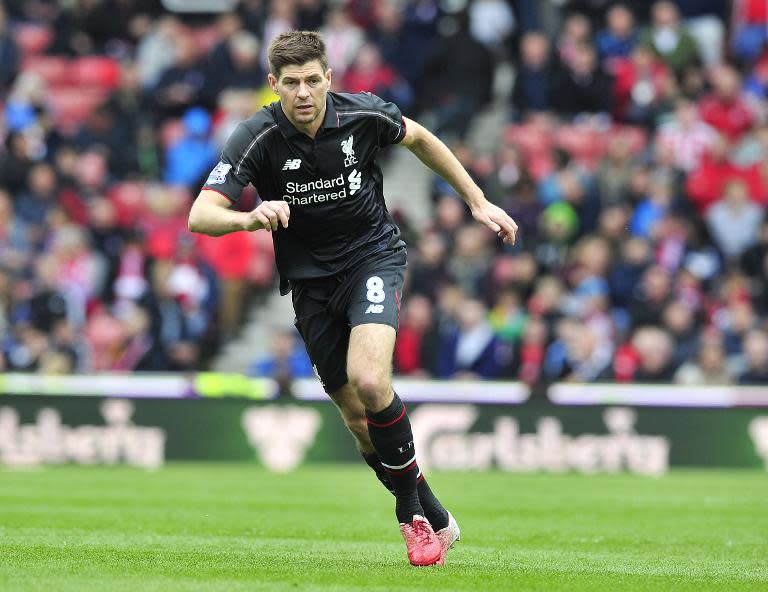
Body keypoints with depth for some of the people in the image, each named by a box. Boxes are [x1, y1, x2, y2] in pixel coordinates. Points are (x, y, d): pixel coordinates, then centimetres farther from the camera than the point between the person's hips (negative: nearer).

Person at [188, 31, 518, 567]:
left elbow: (419, 138, 10)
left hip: (374, 256, -2)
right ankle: (434, 520, 21)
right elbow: (201, 215, -26)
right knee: (358, 418, 3)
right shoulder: (258, 138, -17)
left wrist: (478, 202, 12)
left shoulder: (363, 115, -13)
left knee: (369, 381, -26)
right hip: (310, 279, 2)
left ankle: (413, 512, -9)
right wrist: (251, 218, -47)